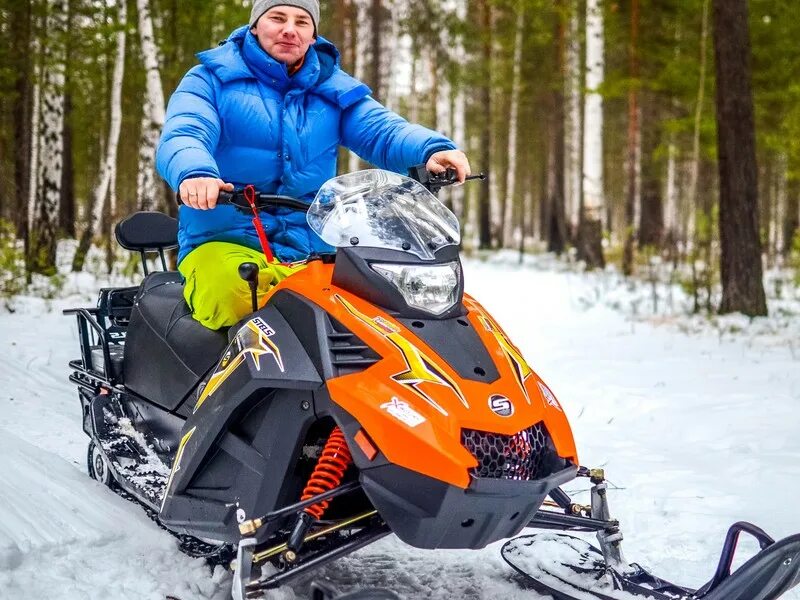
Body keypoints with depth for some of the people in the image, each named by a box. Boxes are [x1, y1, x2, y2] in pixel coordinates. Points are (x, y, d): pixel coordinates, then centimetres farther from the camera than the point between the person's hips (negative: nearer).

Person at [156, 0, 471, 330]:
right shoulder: (212, 78, 7)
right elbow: (181, 136, -11)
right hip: (222, 243, -3)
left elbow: (383, 130, 0)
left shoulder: (335, 90, 16)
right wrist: (194, 173, -37)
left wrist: (433, 150, -23)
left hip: (312, 250, 3)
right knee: (229, 292, -36)